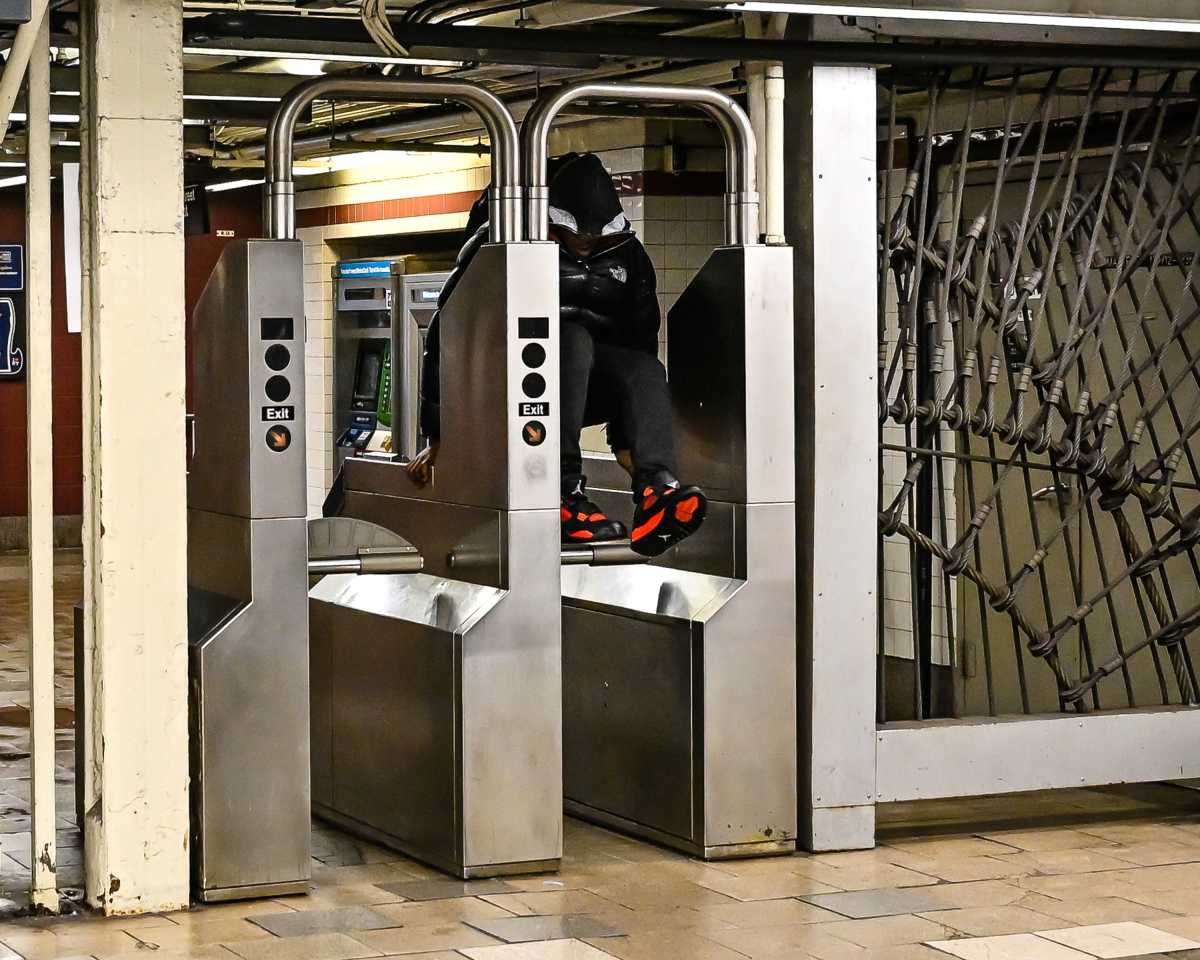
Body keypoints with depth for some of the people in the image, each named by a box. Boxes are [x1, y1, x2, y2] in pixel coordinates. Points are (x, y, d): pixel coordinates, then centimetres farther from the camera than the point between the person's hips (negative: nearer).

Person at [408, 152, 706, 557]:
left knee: (646, 370, -28)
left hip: (590, 384, 4)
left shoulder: (626, 254, 4)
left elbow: (642, 340, 12)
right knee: (573, 338, -35)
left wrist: (627, 434, 10)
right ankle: (566, 494, -39)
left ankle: (655, 493, -48)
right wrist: (438, 436, -7)